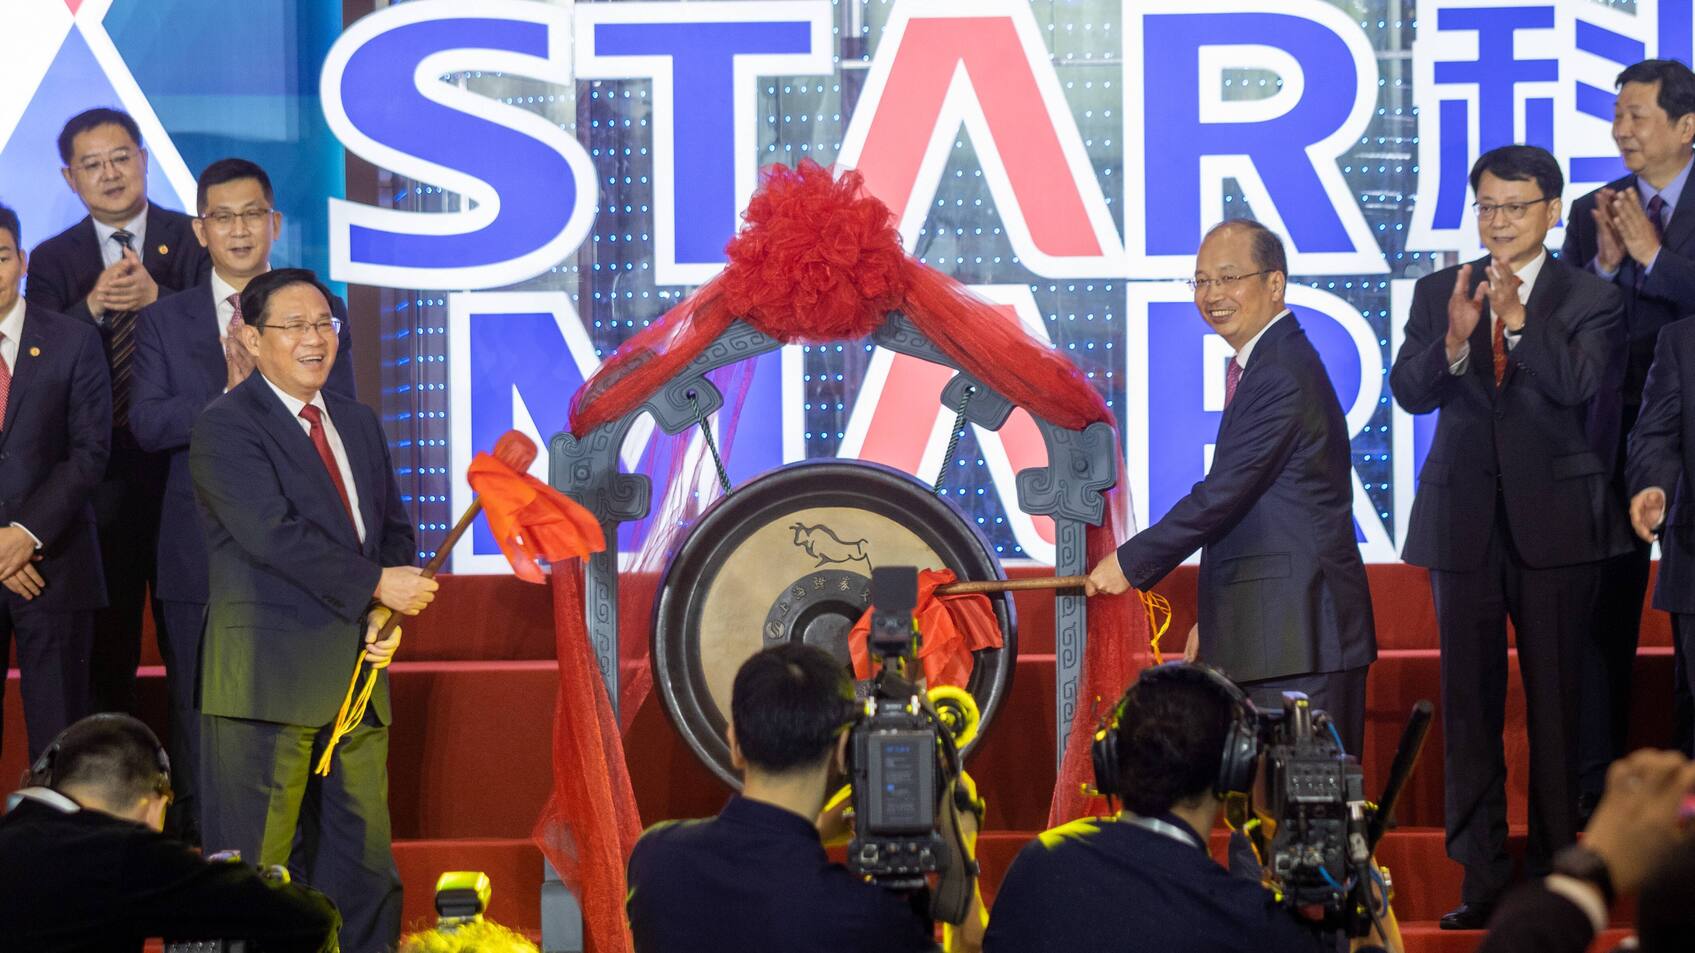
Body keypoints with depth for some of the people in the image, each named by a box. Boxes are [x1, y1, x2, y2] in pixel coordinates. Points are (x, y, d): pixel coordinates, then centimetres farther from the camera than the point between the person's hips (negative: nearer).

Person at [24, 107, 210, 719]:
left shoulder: (194, 241, 3)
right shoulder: (53, 261, 8)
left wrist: (157, 297, -21)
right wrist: (92, 306, -19)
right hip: (102, 474, 1)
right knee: (105, 639, 4)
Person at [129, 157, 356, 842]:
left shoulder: (322, 316, 7)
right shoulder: (164, 321, 8)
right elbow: (147, 425, -5)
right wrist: (231, 396, -19)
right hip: (197, 556, 1)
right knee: (198, 722, 5)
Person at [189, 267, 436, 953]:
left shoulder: (359, 425, 19)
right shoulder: (226, 427, -6)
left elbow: (393, 530, 18)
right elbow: (273, 532, -16)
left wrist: (386, 620, -1)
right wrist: (375, 585, -15)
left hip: (354, 670, 7)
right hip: (269, 679, -7)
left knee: (365, 866, 6)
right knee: (255, 868, -5)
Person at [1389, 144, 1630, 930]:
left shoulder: (1588, 299, 1)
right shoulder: (1440, 292, 9)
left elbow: (1579, 384, -14)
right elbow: (1409, 393, -2)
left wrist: (1519, 321, -25)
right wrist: (1453, 340, -20)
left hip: (1554, 522, -3)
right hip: (1465, 523, 3)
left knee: (1555, 704, 1)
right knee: (1469, 707, 3)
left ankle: (1555, 874, 8)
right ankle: (1483, 878, 7)